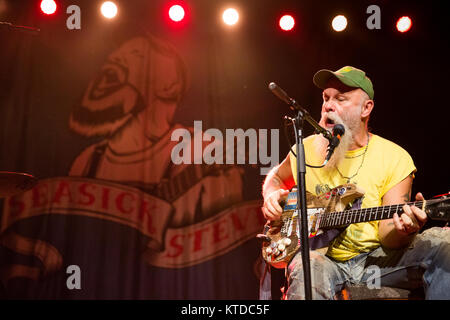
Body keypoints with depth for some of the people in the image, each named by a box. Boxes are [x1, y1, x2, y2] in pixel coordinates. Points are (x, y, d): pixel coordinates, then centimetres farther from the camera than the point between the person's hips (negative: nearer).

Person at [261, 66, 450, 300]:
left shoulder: (395, 159, -4)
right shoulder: (306, 149, 4)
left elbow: (387, 237, -9)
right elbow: (276, 176, 25)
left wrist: (404, 230, -33)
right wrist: (272, 196, 2)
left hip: (375, 258, 1)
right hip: (321, 256, 0)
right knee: (307, 279, -39)